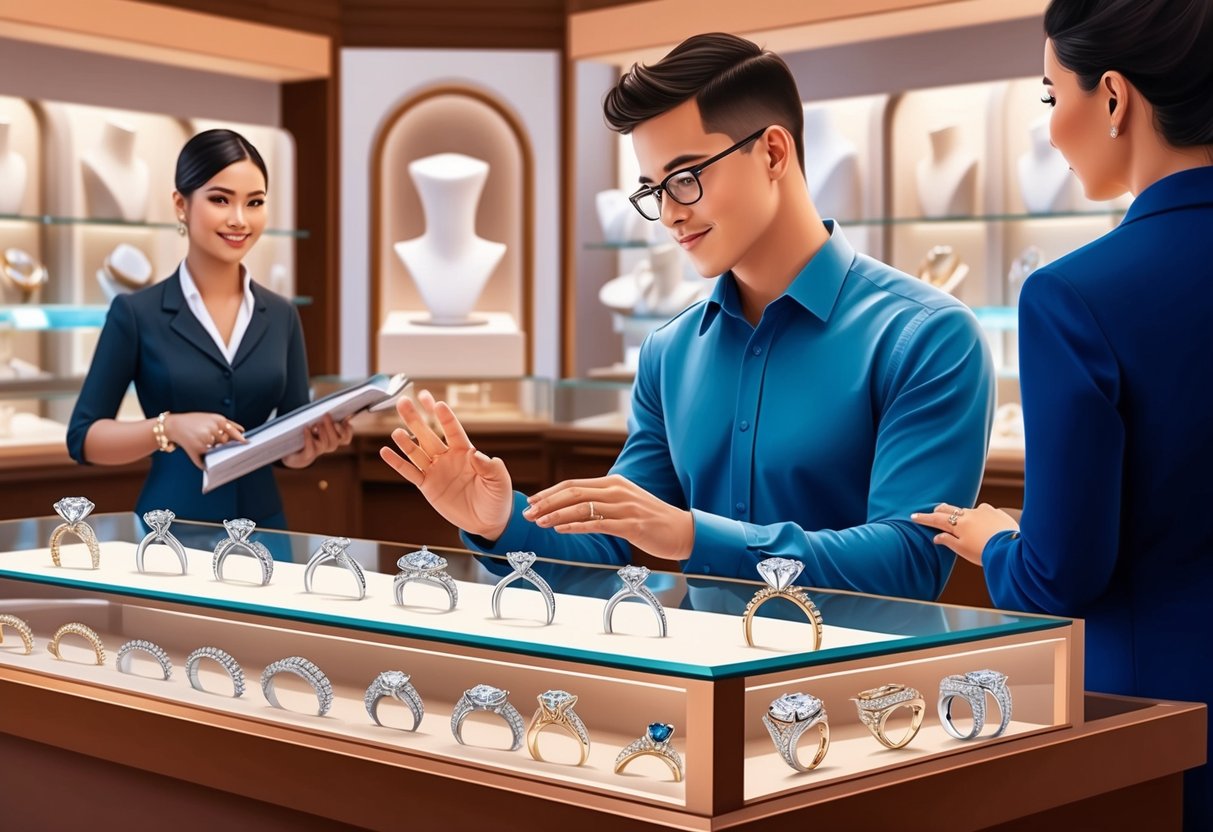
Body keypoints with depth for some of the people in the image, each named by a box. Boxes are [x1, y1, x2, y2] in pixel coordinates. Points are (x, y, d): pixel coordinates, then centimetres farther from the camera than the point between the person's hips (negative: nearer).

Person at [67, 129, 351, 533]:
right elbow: (83, 438, -2)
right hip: (171, 526, -3)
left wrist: (313, 443, -11)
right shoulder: (137, 313, -2)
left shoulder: (281, 316, 7)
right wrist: (168, 428, -16)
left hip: (262, 523, 3)